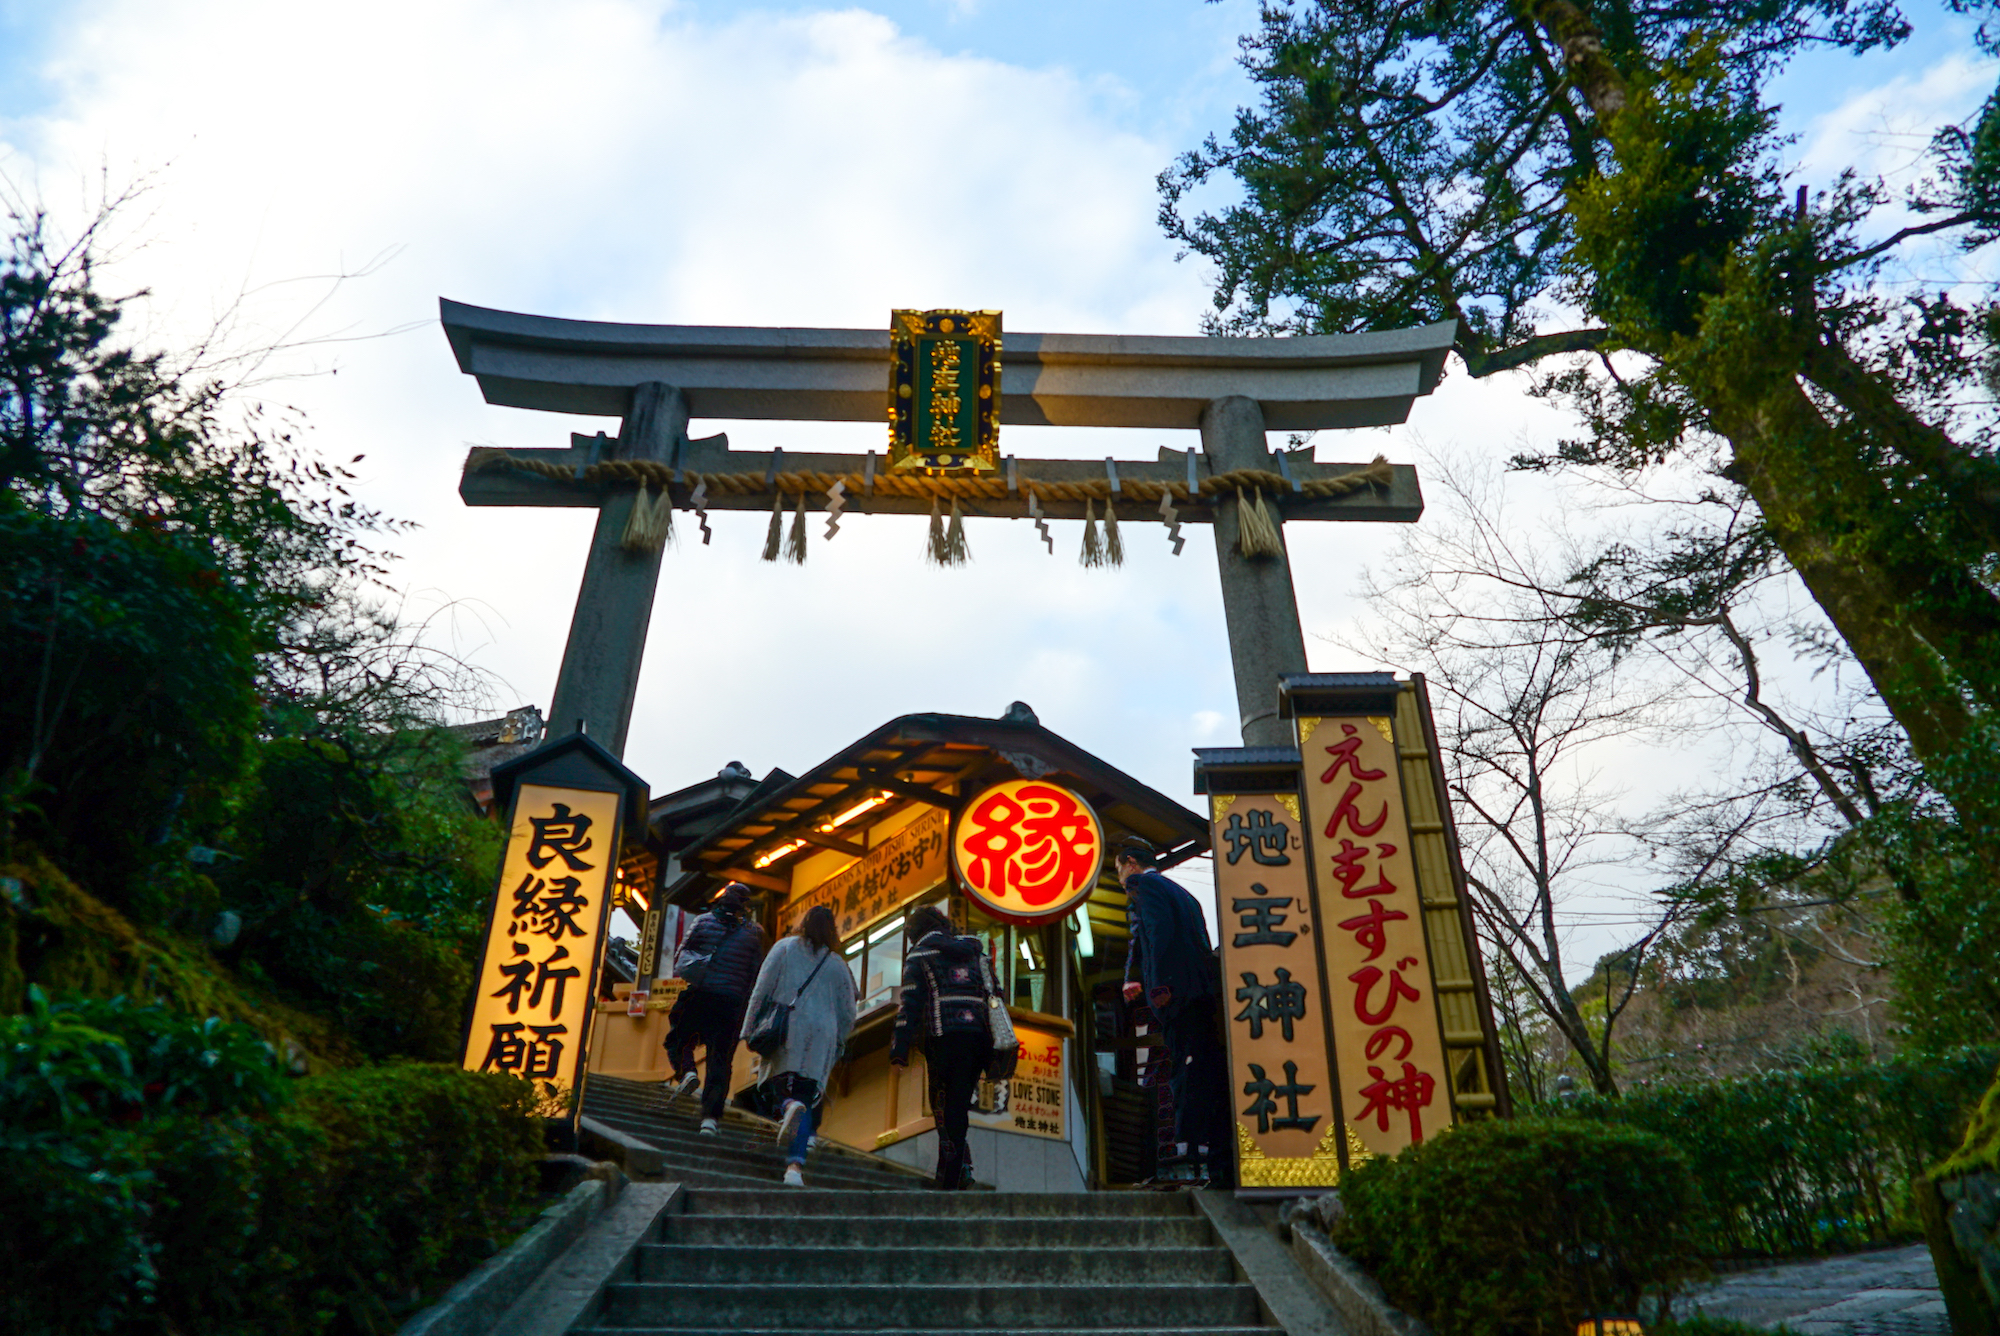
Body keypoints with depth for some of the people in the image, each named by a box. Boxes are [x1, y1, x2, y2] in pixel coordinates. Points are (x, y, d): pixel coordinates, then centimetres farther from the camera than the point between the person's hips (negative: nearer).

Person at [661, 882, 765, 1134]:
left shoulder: (703, 922, 5)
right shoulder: (754, 933, 6)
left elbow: (681, 958, 4)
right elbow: (757, 974, 6)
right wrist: (750, 1009, 12)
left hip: (700, 995, -1)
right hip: (733, 1002, 1)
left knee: (677, 1040, 21)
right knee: (720, 1060, 2)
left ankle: (686, 1071, -8)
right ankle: (711, 1116, -6)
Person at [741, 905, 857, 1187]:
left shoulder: (784, 948, 9)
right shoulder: (838, 965, 13)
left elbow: (761, 990, 2)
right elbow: (847, 1013, 13)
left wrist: (750, 1029, 4)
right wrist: (837, 1046, 24)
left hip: (785, 1031, -1)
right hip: (821, 1037, 1)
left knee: (779, 1084, 7)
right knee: (807, 1098, 3)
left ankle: (788, 1106, -29)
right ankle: (795, 1164, -11)